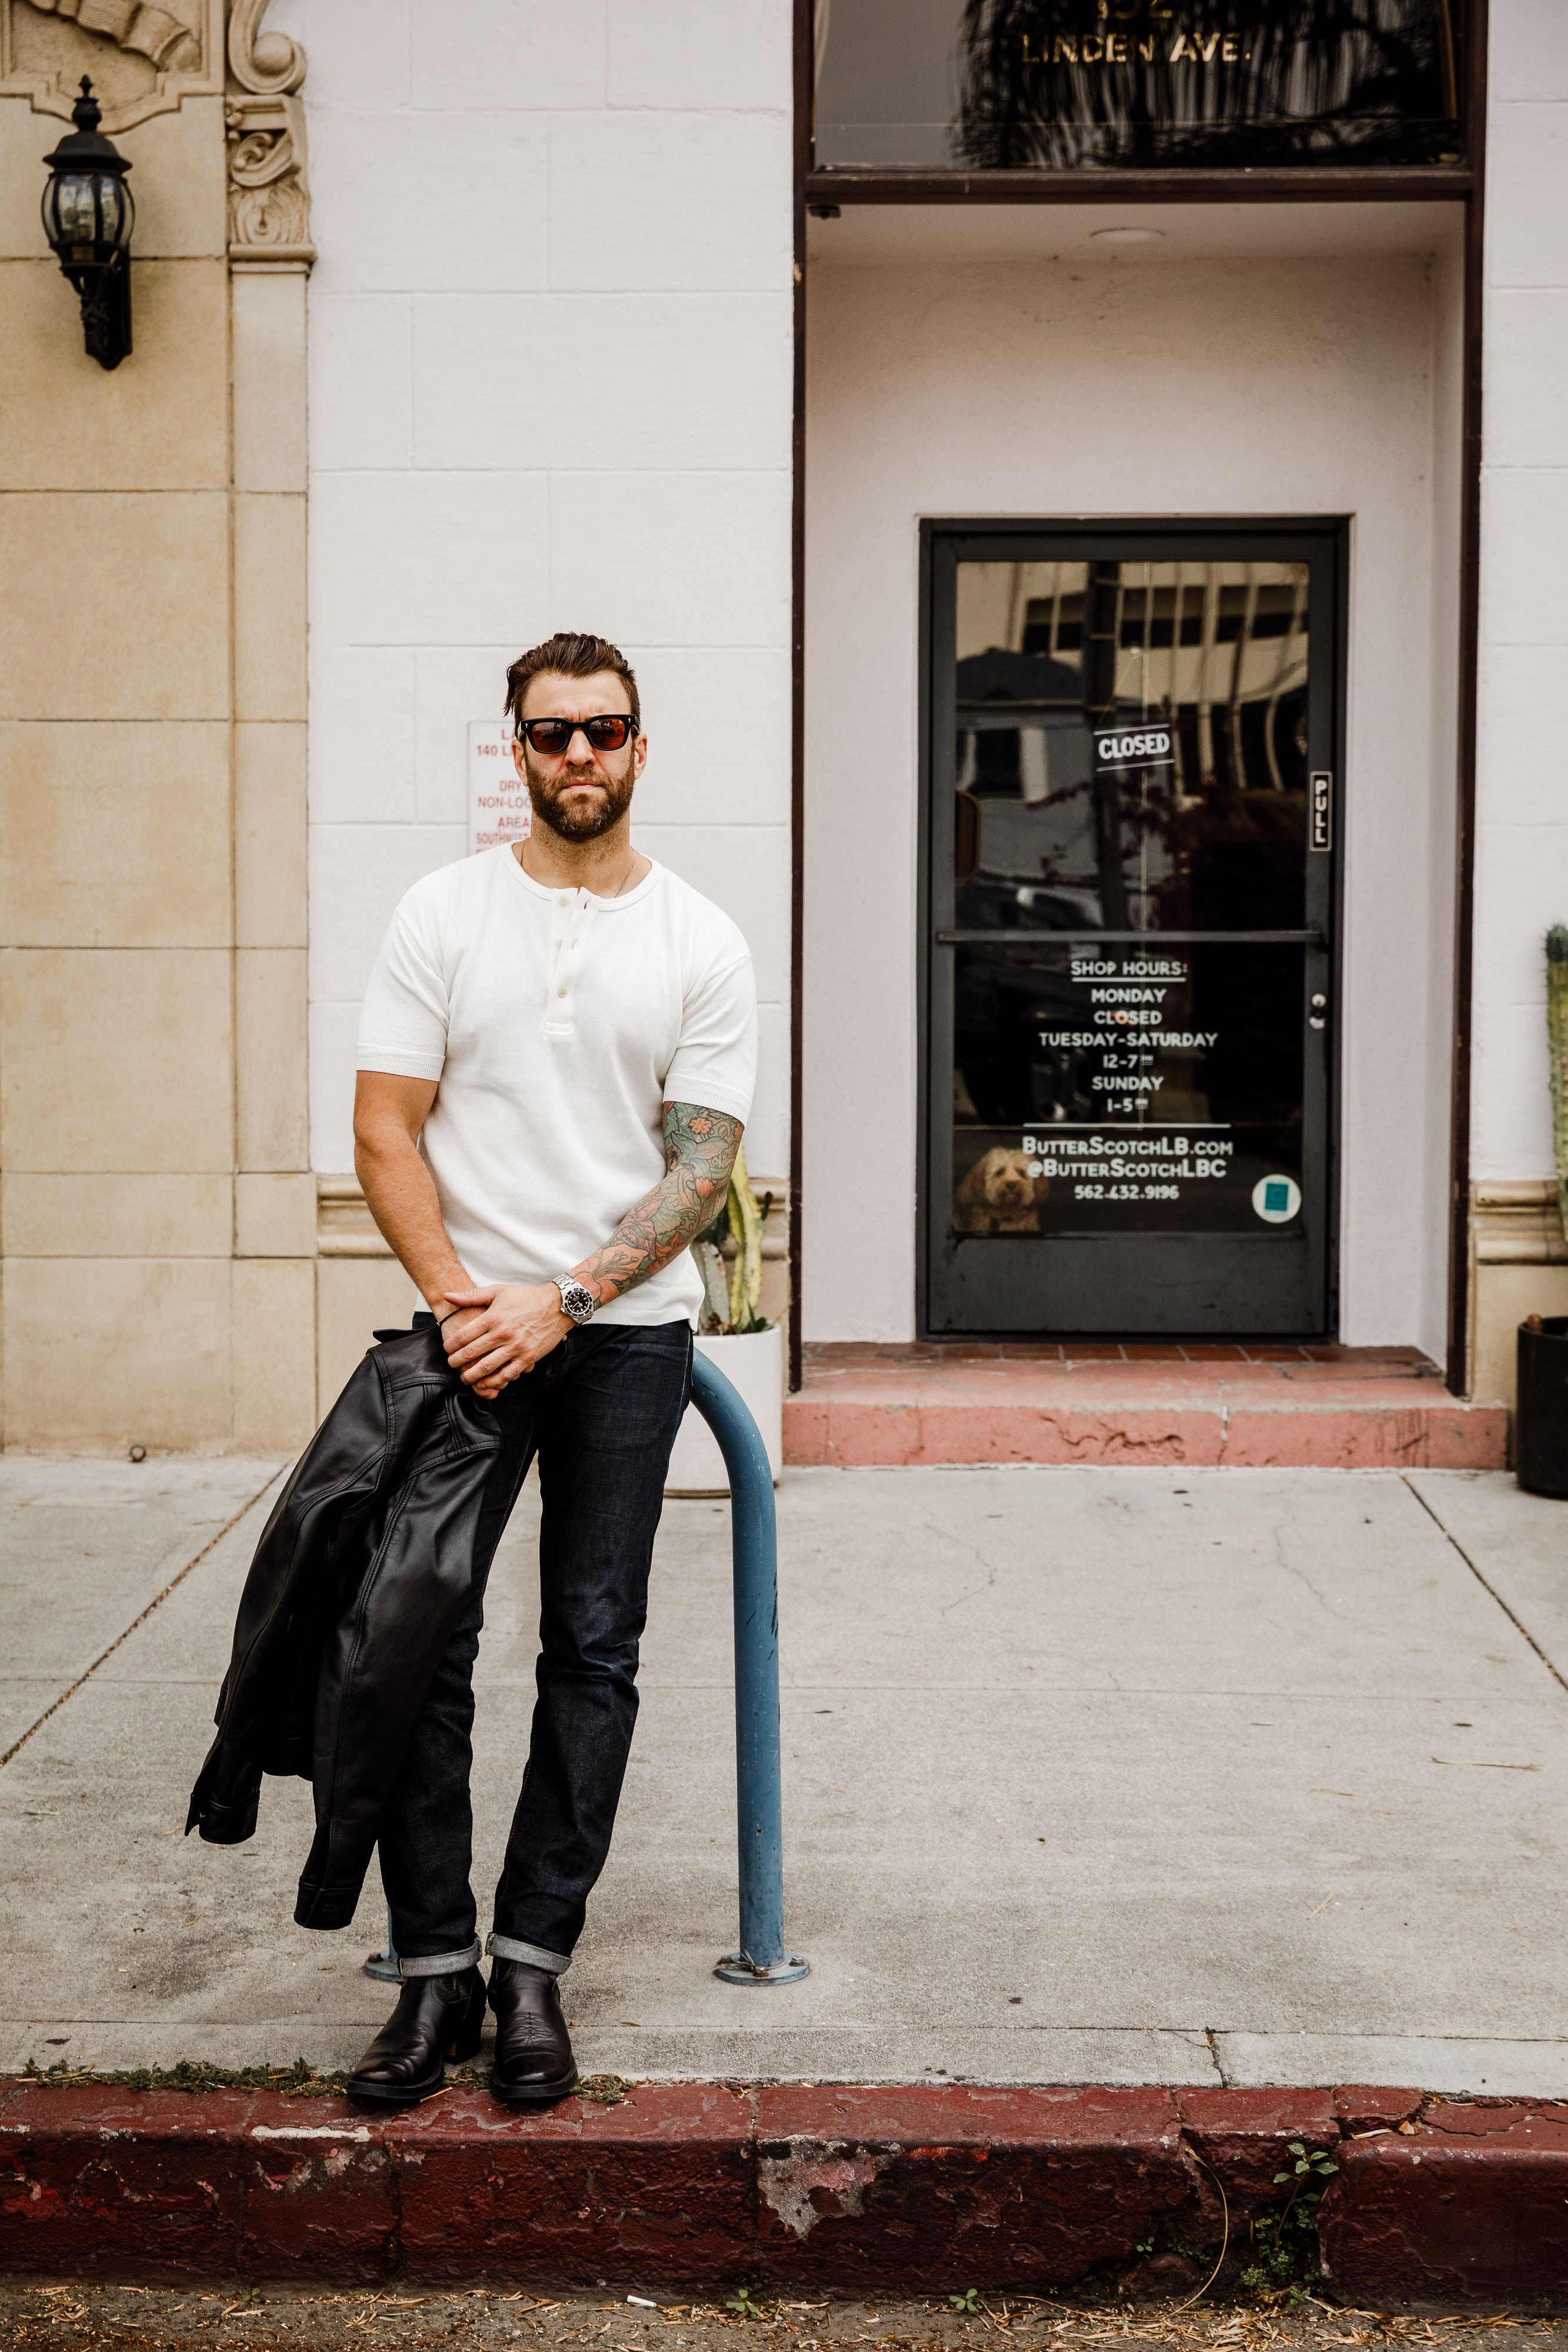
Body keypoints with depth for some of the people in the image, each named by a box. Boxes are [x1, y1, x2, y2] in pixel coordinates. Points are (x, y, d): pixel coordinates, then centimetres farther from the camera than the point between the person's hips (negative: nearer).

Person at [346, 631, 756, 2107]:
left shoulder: (700, 943, 3)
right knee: (423, 1638, -3)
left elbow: (700, 1164, -3)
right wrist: (458, 1299, -14)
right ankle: (433, 1968, 6)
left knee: (594, 1650, 3)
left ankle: (530, 1962, 12)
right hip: (470, 1324, 0)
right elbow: (386, 1127, -1)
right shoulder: (443, 915, 3)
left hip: (629, 1332, 0)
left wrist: (562, 1299, -15)